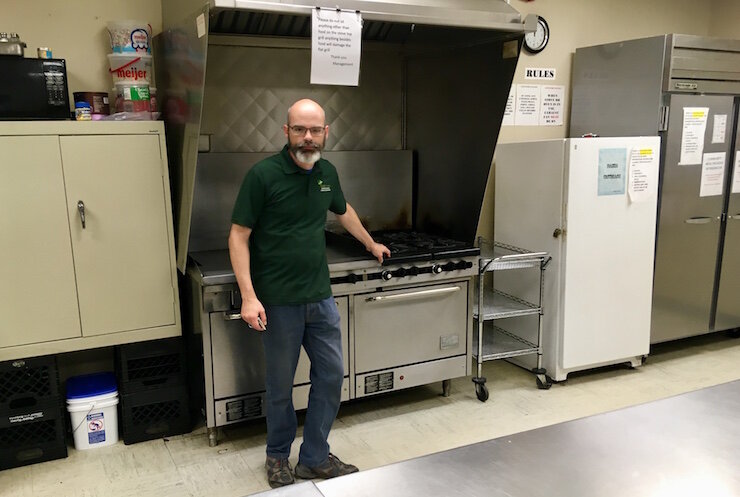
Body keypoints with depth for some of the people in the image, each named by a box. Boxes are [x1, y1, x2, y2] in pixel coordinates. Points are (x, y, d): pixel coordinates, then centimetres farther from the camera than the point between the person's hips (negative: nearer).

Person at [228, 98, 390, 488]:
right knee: (281, 384, 10)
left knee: (331, 375, 10)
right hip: (279, 302, -5)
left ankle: (315, 458, 27)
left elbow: (343, 210, 25)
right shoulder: (263, 175, -13)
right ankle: (278, 456, 33)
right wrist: (248, 296, -20)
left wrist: (370, 244, 36)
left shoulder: (326, 172, 5)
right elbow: (238, 237, -11)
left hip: (320, 296, 6)